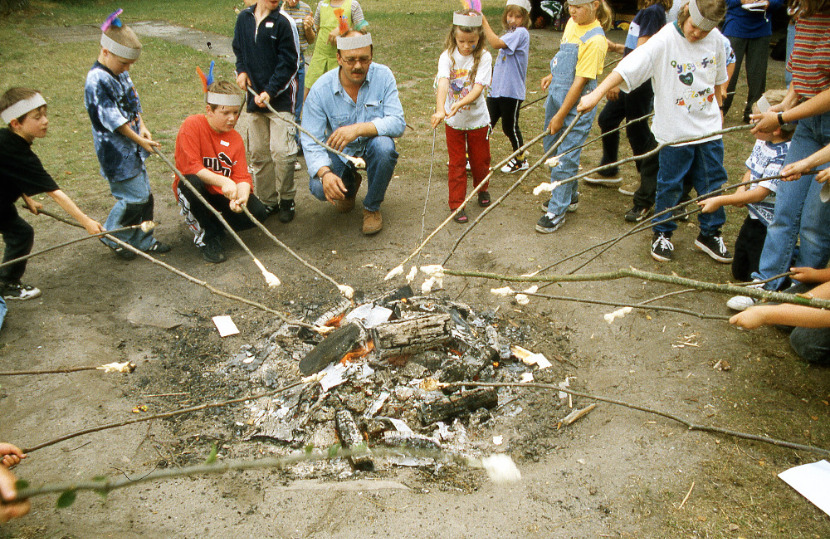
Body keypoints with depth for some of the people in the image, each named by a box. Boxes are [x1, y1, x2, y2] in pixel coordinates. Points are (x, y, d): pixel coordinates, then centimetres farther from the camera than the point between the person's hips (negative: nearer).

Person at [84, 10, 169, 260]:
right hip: (116, 152, -9)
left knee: (144, 195, 14)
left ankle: (143, 240, 27)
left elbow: (134, 103, 15)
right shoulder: (97, 80, -20)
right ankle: (113, 237, 16)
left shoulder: (121, 74, 9)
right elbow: (113, 119, -20)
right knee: (135, 197, -5)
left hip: (132, 148, 9)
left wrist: (143, 127, -1)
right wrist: (139, 140, -13)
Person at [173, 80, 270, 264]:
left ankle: (214, 225, 10)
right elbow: (189, 166, -24)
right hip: (197, 191, -3)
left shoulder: (235, 138, 0)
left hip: (223, 194, 4)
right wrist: (222, 181, -36)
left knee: (259, 213, -18)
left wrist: (241, 198, -31)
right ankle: (207, 236, -13)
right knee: (192, 182, -39)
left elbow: (242, 177, -8)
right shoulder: (192, 125, -14)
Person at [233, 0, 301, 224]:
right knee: (257, 153, 8)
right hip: (253, 96, 5)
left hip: (280, 98, -5)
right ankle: (267, 200, 20)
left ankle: (286, 199, 8)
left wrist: (270, 92, -15)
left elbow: (288, 62, -9)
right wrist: (241, 71, 3)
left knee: (281, 151, -11)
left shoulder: (284, 22, -6)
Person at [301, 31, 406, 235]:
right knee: (319, 188, -26)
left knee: (384, 145, -35)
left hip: (371, 146, 0)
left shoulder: (383, 76, -17)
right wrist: (324, 173, -39)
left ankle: (372, 207, -8)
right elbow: (311, 141, -19)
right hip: (339, 151, 0)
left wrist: (359, 129, -40)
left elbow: (398, 123, -24)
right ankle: (350, 183, 16)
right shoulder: (320, 90, -18)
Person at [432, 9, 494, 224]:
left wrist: (459, 104, -39)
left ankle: (482, 189, 43)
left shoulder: (484, 57, -11)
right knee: (456, 163, 6)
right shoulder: (448, 56, -12)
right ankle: (457, 204, 17)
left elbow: (478, 88, -22)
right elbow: (443, 83, -28)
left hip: (478, 118, 1)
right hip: (453, 121, 0)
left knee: (480, 160, 15)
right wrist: (440, 110, -45)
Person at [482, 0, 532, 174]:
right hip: (496, 88, 8)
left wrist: (484, 22, -28)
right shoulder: (510, 33, 14)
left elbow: (496, 43, -29)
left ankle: (520, 160, 25)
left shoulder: (521, 33, -14)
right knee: (486, 124, 8)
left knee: (509, 127, 5)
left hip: (511, 91, -7)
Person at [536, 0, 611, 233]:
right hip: (557, 94, 9)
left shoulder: (594, 40, -21)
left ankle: (557, 211, 7)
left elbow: (580, 82, -22)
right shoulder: (572, 23, 4)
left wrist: (560, 116, -20)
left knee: (564, 159, -5)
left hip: (577, 104, -9)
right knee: (551, 149, 18)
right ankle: (570, 195, 36)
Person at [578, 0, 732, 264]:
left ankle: (710, 234, 28)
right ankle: (662, 234, 26)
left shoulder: (715, 39, -1)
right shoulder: (664, 40, -16)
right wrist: (597, 94, -37)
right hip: (674, 130, -4)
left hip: (709, 127, 4)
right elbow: (628, 67, -27)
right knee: (669, 185, 8)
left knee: (713, 182, 11)